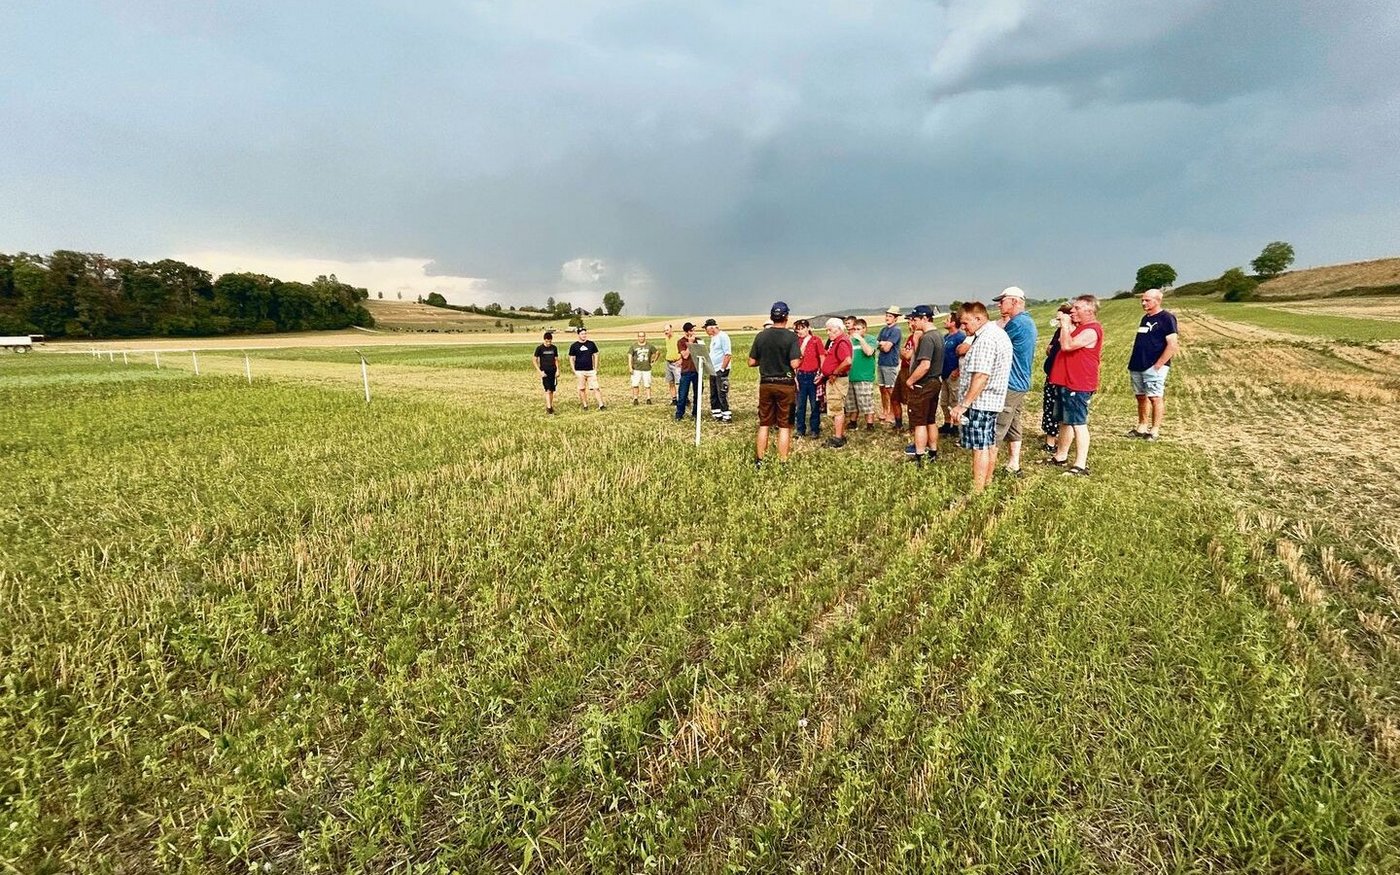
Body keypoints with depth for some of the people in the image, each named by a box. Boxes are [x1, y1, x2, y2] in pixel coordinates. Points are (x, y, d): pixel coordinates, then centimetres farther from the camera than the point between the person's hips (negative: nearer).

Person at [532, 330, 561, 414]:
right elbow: (535, 361, -1)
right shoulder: (539, 348, -4)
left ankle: (550, 406, 19)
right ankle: (548, 408, -13)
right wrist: (540, 371, -10)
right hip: (544, 372, -4)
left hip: (553, 372, 4)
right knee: (548, 390, -13)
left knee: (552, 390, 7)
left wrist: (557, 370, 4)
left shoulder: (554, 348, 7)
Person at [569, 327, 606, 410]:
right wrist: (574, 370, -3)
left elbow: (596, 356, 10)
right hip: (579, 371, -1)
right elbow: (571, 359, 4)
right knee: (582, 388, 5)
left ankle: (601, 405, -6)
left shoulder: (591, 344, 6)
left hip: (591, 370, 1)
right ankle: (585, 405, 16)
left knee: (596, 388, -6)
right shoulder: (574, 346, 1)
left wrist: (595, 368, 4)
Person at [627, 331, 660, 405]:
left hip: (647, 369, 0)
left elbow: (657, 353, 16)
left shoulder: (650, 346, 4)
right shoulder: (633, 346, 3)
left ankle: (648, 399, 11)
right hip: (636, 369, 0)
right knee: (635, 384, -3)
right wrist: (630, 367, -7)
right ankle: (635, 399, 6)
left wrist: (652, 361, 10)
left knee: (647, 385, 2)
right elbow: (630, 356, 2)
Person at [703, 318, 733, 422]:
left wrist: (722, 369, -19)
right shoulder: (713, 338, 16)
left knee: (722, 395, -7)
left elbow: (728, 354, -17)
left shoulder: (723, 336, -12)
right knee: (714, 395, 11)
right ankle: (717, 416, 19)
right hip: (713, 371, 9)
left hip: (721, 371, -9)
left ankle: (727, 416, -1)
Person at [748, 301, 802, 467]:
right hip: (786, 385, -3)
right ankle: (782, 463, 8)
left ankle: (759, 460, 18)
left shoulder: (761, 336, 0)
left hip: (766, 384, 3)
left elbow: (751, 362, 3)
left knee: (764, 424, 12)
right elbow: (794, 364, -18)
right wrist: (799, 357, 4)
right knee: (784, 426, 5)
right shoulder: (791, 337, -10)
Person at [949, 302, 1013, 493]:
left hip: (979, 401, -11)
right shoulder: (998, 332, 14)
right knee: (989, 444, 15)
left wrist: (963, 404, -26)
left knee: (980, 447, -6)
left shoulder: (985, 339, -20)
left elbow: (981, 376, -27)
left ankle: (977, 493, -1)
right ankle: (987, 484, 24)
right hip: (992, 400, 11)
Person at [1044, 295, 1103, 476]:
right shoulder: (1080, 327, 17)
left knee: (1078, 424, -9)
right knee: (1065, 421, 18)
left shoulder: (1091, 330, -16)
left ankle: (1081, 465, -6)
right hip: (1067, 383, 11)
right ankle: (1060, 456, 29)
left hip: (1078, 386, -11)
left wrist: (1065, 325, -14)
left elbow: (1067, 345, -27)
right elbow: (1065, 344, 16)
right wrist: (1065, 325, 8)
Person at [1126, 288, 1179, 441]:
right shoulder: (1145, 318, 16)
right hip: (1137, 366, 8)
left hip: (1154, 367, -8)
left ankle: (1155, 430, 3)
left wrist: (1158, 364, -17)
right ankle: (1142, 427, 21)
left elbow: (1173, 345, -15)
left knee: (1155, 398, -3)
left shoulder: (1166, 318, -8)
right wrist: (1133, 362, 15)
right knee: (1141, 397, 12)